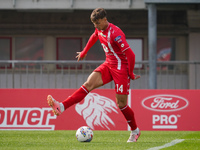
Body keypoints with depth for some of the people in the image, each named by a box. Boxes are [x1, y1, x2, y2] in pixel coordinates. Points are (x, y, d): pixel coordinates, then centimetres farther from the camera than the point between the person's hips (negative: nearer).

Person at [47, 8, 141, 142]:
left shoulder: (115, 33, -24)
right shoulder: (99, 30, 3)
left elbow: (130, 54, -23)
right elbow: (94, 37, 29)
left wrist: (131, 74, -14)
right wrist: (84, 52, 41)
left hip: (121, 68, -7)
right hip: (108, 65, 7)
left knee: (121, 104, -2)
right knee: (88, 84, -12)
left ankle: (135, 131, 18)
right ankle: (61, 107, -25)